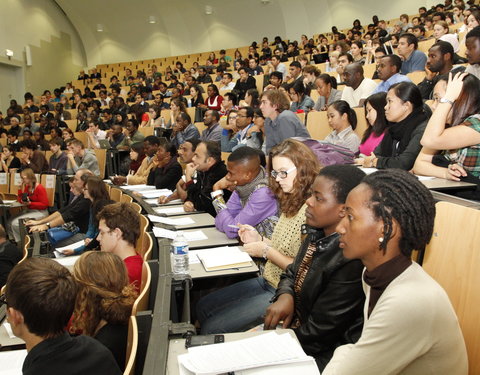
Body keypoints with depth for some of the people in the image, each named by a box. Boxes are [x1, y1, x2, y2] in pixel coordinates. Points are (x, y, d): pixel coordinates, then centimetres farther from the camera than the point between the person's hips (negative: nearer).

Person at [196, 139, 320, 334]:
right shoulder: (292, 203, 8)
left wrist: (266, 251, -17)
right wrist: (259, 240, -2)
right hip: (268, 281, 9)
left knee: (212, 328, -10)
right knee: (204, 306, 12)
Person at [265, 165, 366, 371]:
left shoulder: (352, 262, -29)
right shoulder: (317, 234, -4)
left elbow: (317, 333, -21)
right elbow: (292, 273, 12)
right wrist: (284, 296, -9)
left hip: (317, 354, -7)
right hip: (294, 323, 7)